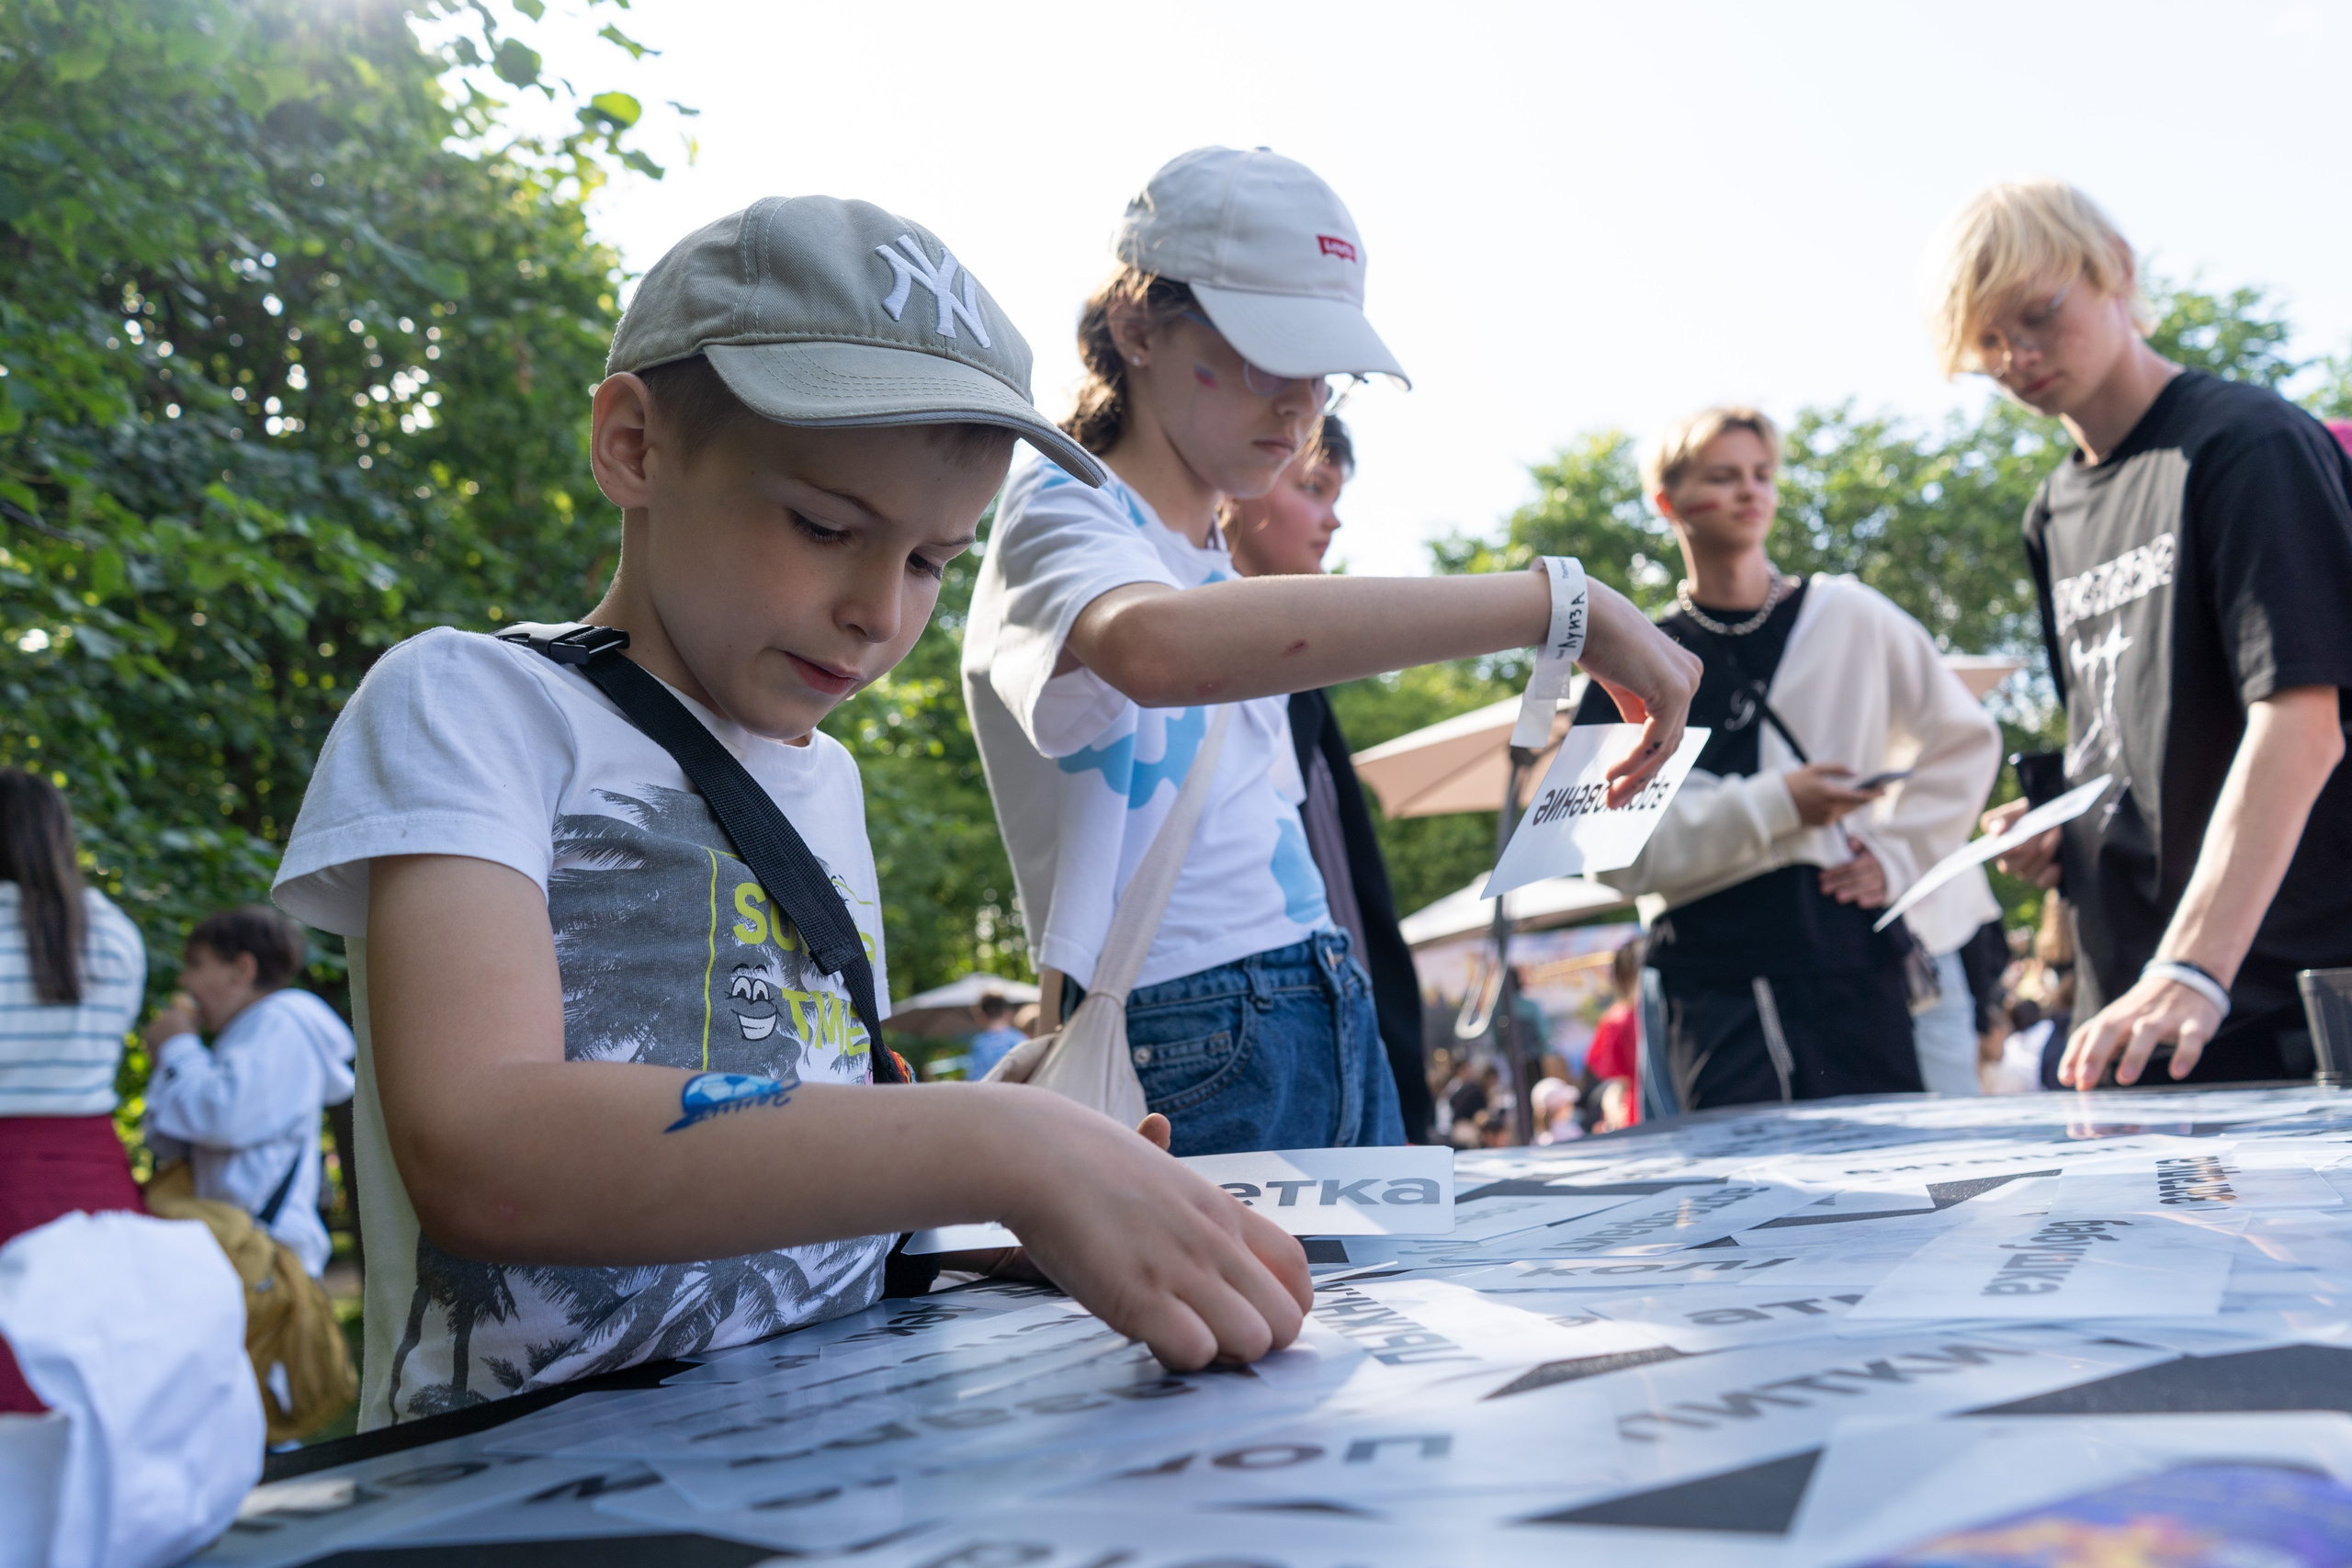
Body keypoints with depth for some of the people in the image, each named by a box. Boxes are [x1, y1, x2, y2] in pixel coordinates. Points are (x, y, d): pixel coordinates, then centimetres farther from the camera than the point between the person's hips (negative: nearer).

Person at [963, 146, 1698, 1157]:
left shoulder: (1218, 567, 20)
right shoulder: (1061, 515, -9)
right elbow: (1154, 647, -35)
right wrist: (1557, 599, -36)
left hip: (1341, 1036, 8)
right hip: (1196, 1070, -8)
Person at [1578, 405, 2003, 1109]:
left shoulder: (1848, 616, 8)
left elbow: (1966, 740, 16)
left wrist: (1896, 853, 4)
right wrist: (1776, 805, -13)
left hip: (1858, 973, 2)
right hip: (1721, 992, -2)